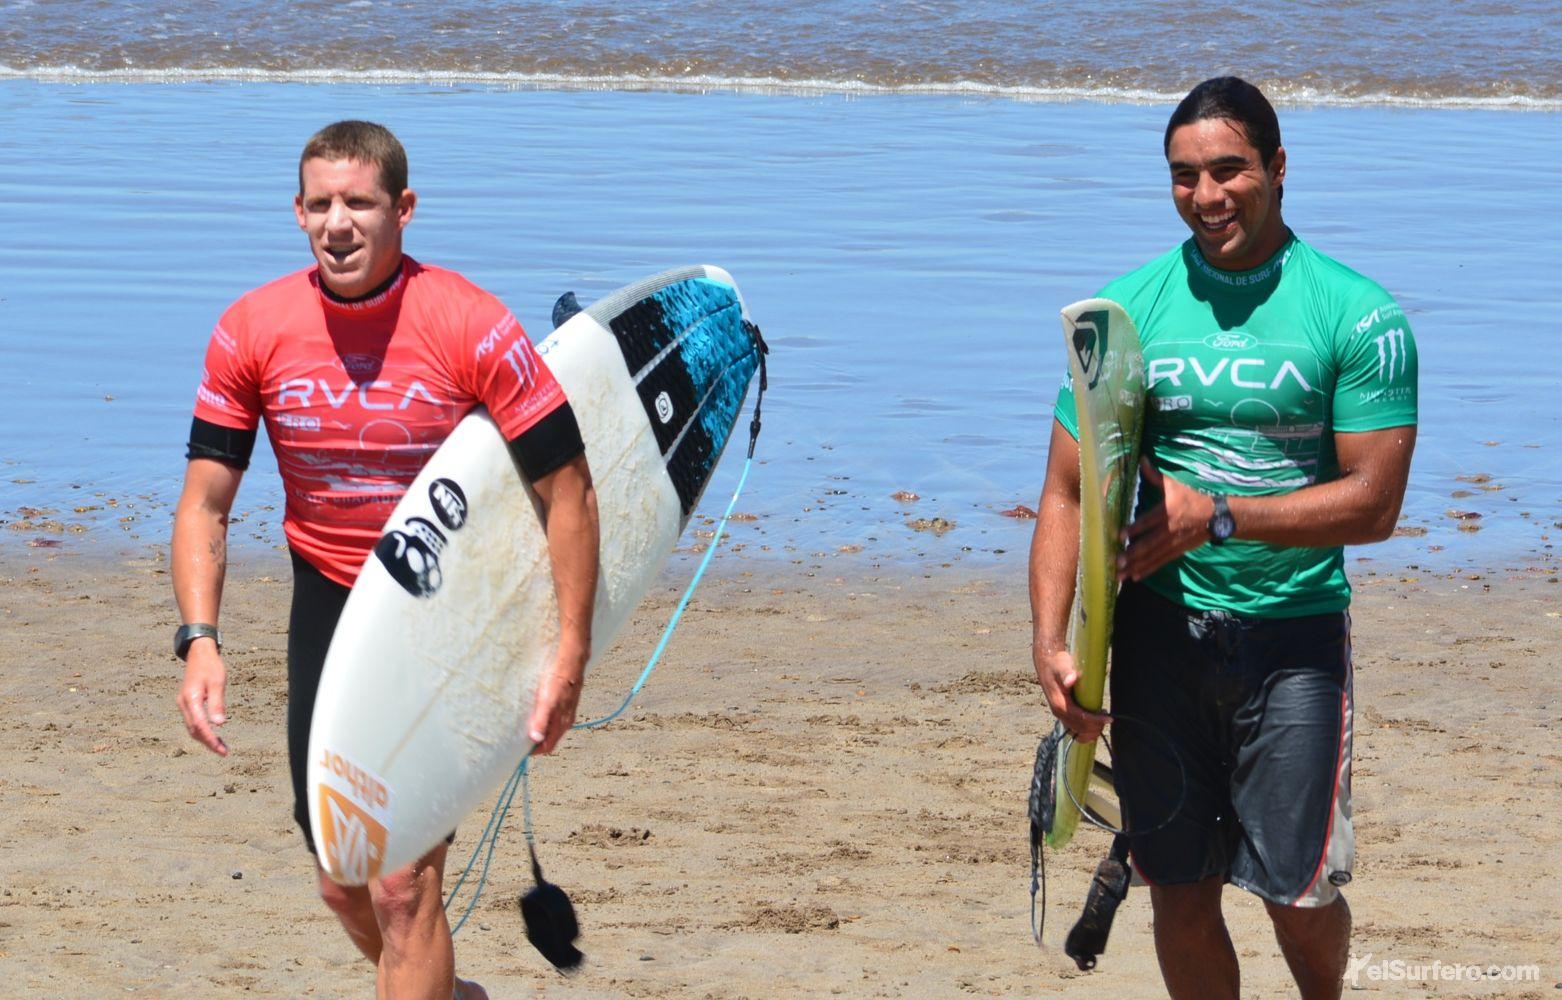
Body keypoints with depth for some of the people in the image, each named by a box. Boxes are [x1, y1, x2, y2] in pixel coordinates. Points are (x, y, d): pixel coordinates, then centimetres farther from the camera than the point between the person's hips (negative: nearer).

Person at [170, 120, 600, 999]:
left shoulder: (472, 327, -17)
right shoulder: (252, 331, -8)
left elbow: (569, 491, -11)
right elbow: (205, 502, -1)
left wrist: (570, 659, -13)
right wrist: (201, 641, -16)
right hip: (329, 606, 4)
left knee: (403, 883, -15)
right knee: (345, 887, 12)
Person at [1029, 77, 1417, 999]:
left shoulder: (1360, 316, -6)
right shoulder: (1127, 308, 2)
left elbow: (1374, 504, -10)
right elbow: (1067, 491, 2)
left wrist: (1217, 516, -17)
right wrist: (1051, 640, -10)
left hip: (1295, 631, -2)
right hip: (1162, 624, 2)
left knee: (1299, 893, -1)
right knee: (1181, 888, 5)